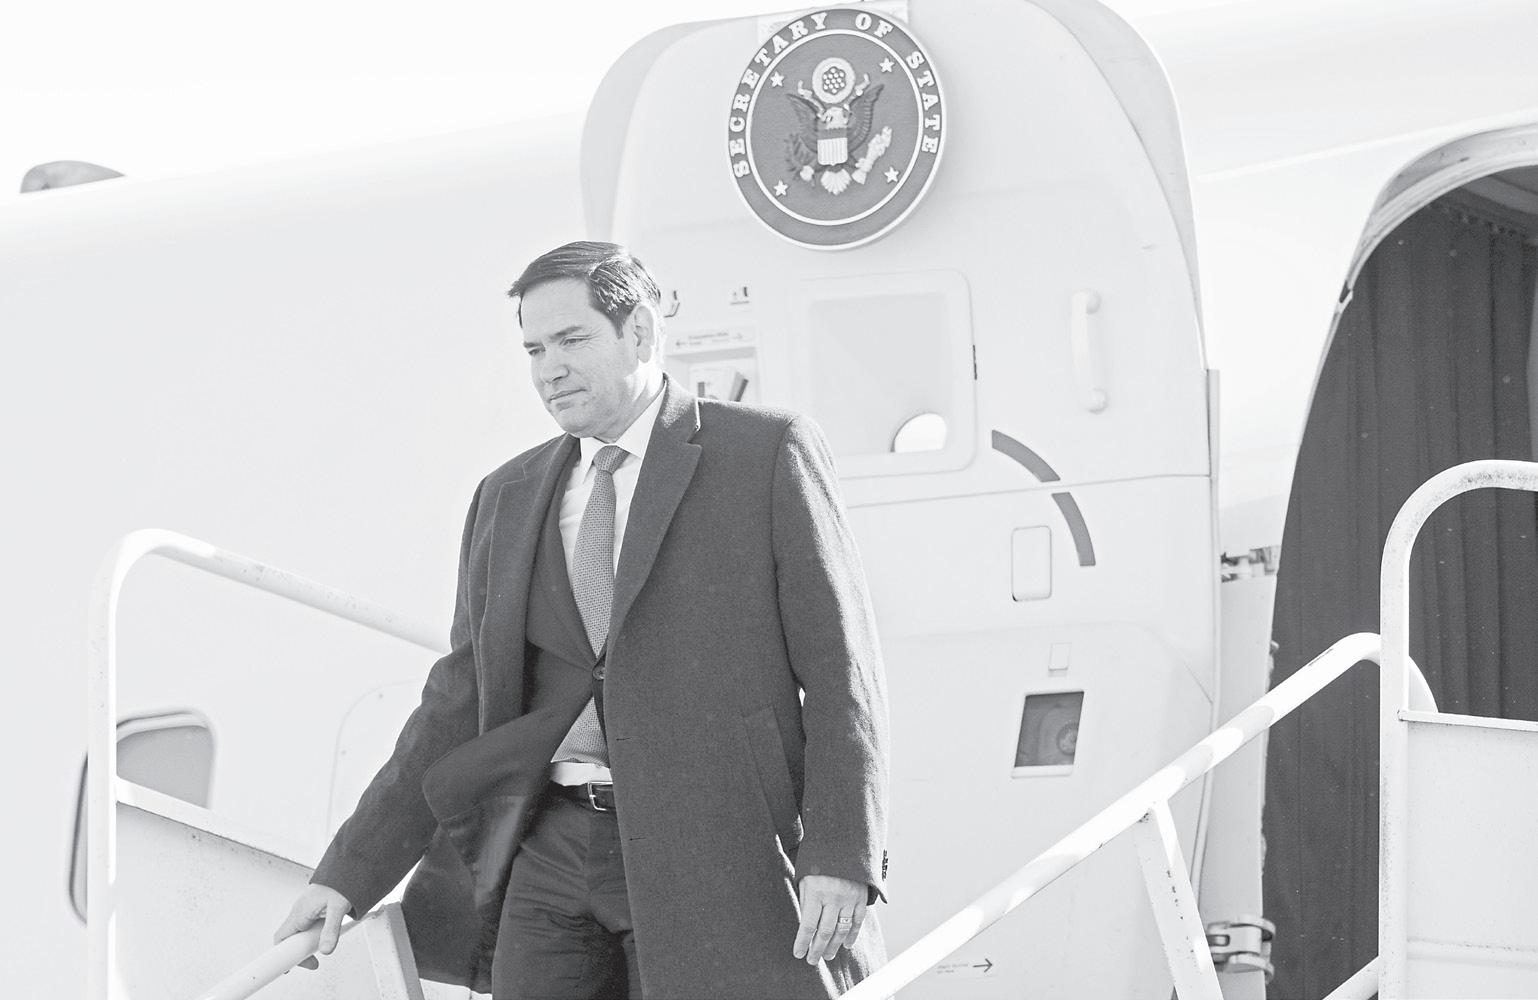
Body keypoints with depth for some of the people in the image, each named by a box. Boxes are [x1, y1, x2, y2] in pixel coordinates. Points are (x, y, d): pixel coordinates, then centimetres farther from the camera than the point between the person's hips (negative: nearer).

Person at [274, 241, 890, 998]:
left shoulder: (768, 453, 1)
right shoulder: (508, 500, 16)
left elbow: (838, 666, -3)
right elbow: (460, 704, 16)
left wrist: (842, 857, -14)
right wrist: (350, 874, 8)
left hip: (710, 857, -4)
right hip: (556, 852, 5)